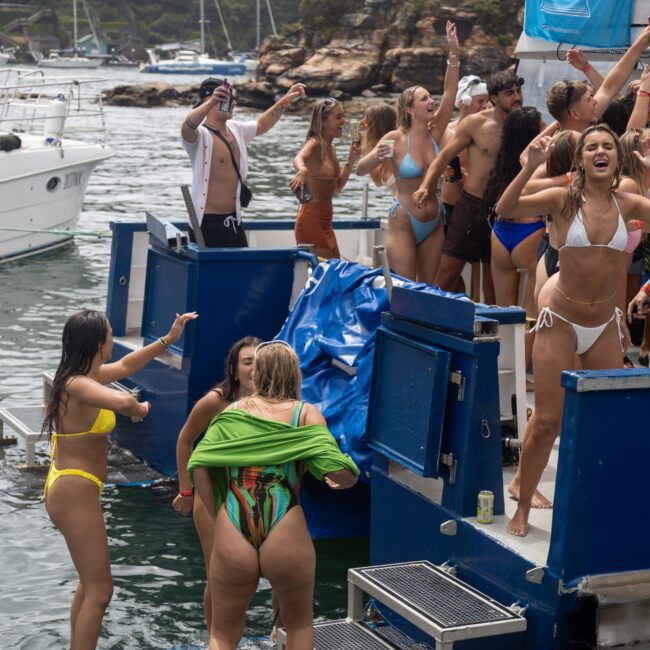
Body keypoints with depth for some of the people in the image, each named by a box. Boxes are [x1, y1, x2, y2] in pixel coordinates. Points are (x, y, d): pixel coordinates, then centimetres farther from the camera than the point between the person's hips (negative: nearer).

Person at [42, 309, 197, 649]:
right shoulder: (79, 385, -23)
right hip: (76, 493, -11)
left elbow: (125, 366, 24)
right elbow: (123, 401, -43)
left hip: (67, 487, 11)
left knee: (90, 583, 23)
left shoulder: (82, 376, 7)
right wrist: (139, 409, -20)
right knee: (99, 590, -5)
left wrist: (168, 339, 24)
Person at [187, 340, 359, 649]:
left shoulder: (231, 412, 8)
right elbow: (336, 470, -11)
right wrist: (348, 479, 11)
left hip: (232, 540, 1)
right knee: (299, 625, 27)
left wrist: (217, 514, 8)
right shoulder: (305, 414, 2)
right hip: (286, 540, -1)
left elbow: (197, 465, -3)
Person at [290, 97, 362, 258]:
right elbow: (299, 158, -38)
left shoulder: (331, 147, 12)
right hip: (311, 219, -9)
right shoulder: (314, 143, -13)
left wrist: (350, 160, 10)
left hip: (325, 220, 9)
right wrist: (302, 170, -60)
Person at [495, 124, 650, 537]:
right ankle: (522, 507, 15)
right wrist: (530, 167, -31)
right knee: (547, 421, -1)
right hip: (561, 322, -3)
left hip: (605, 326, 4)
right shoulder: (565, 200, -9)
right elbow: (505, 208, -20)